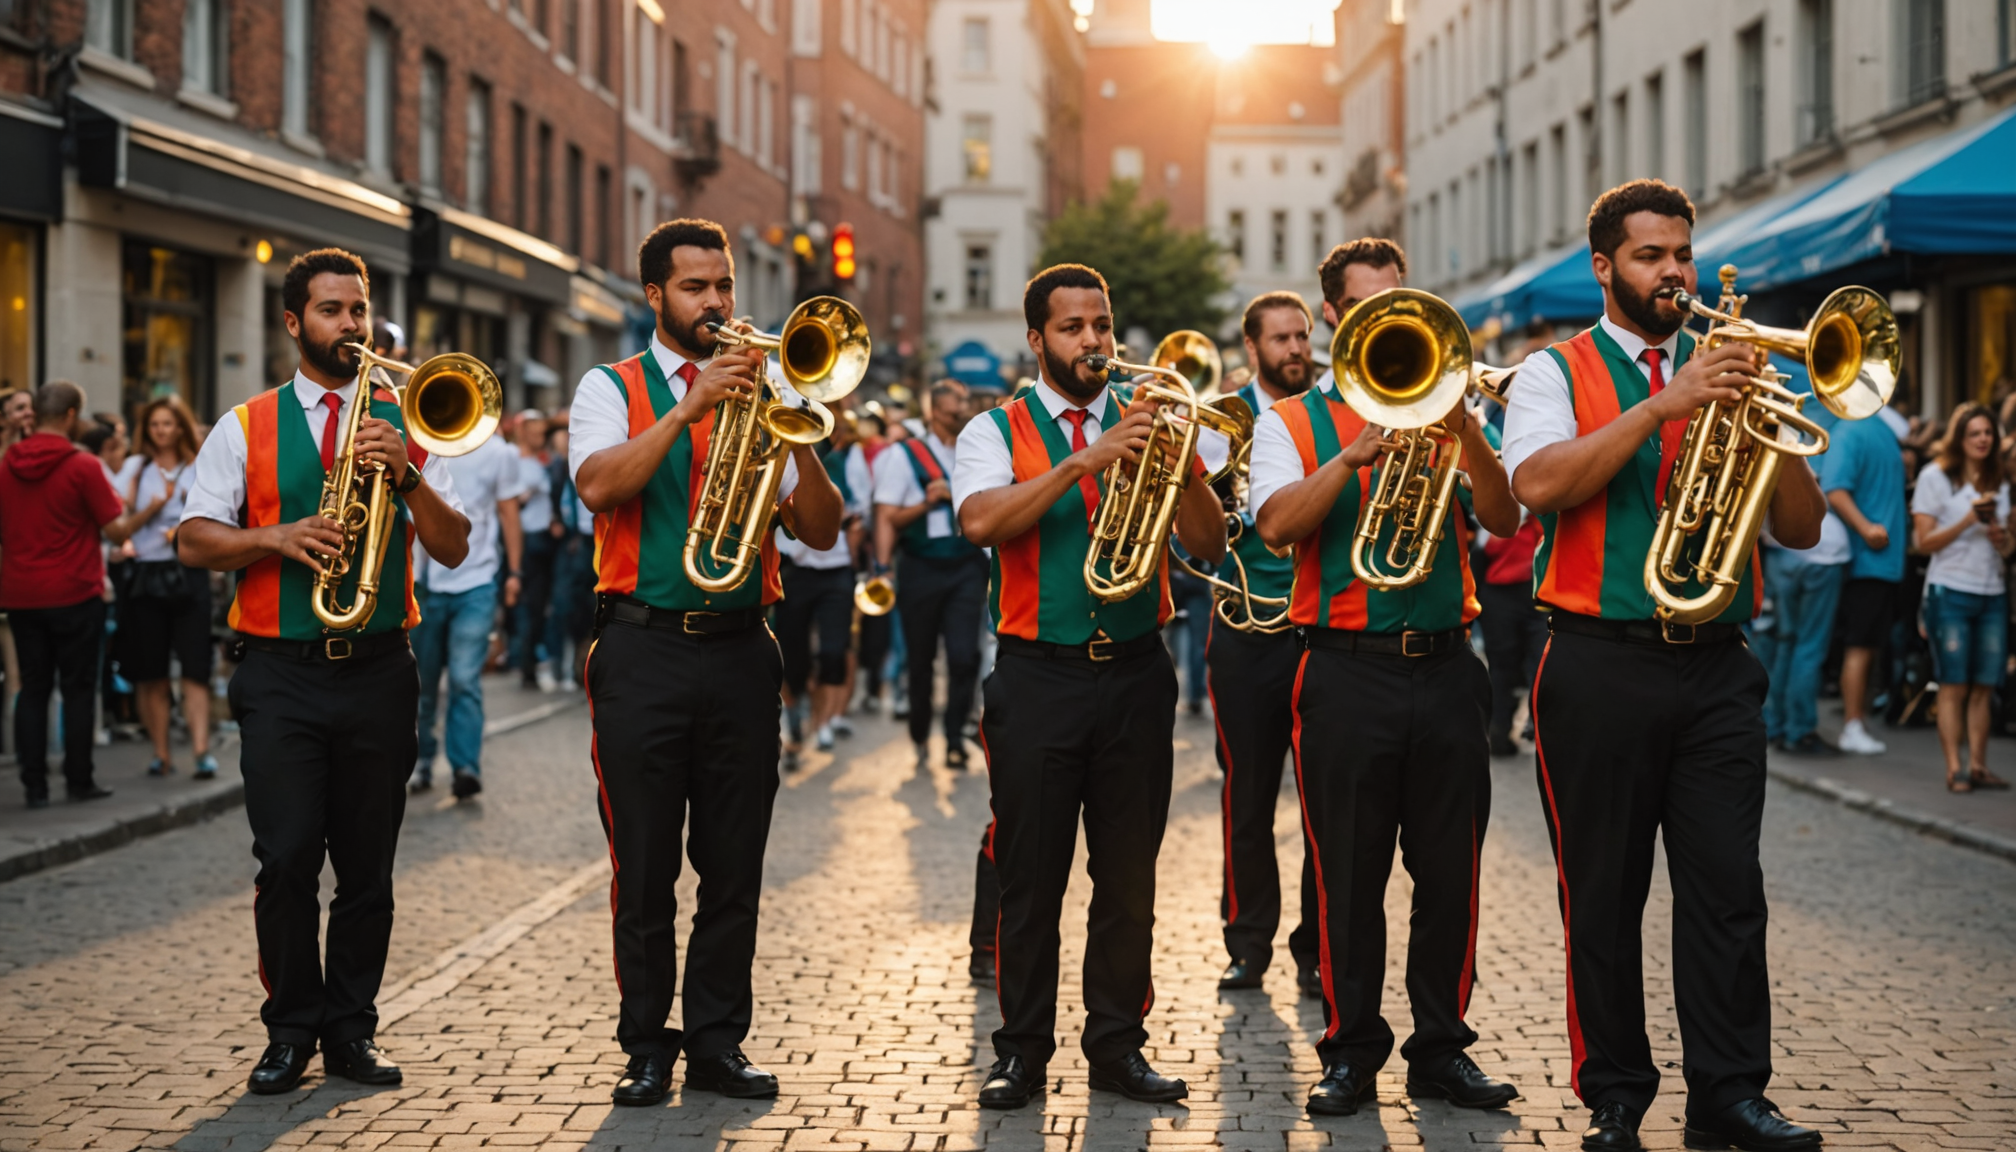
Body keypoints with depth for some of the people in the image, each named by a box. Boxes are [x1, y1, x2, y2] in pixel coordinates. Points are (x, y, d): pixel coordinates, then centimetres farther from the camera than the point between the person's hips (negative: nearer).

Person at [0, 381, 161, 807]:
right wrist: (151, 509, 6)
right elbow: (116, 530, -10)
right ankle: (79, 779, 8)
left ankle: (34, 784, 7)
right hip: (74, 594, -4)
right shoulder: (83, 466, -12)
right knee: (78, 688, 5)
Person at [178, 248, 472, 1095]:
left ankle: (351, 1031, 14)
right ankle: (290, 1030, 8)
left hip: (378, 669, 2)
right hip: (281, 674, -1)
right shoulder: (245, 427, 8)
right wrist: (276, 538, -15)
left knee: (368, 867, 4)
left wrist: (407, 475, -11)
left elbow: (454, 548, 5)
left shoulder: (403, 426, 12)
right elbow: (194, 541, 2)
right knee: (286, 860, -6)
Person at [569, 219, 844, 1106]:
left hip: (739, 648, 2)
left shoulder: (759, 391, 12)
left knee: (735, 861, 4)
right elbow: (598, 485, -15)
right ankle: (648, 1048, 10)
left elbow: (821, 532, 5)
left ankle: (718, 1041, 13)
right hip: (643, 647, -2)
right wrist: (688, 410, -21)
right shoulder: (612, 389, 6)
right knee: (644, 861, 1)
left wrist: (799, 439, -12)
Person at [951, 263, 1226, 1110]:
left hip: (1134, 674, 3)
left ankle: (1117, 1045, 15)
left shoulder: (1144, 426, 11)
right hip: (1038, 678, -2)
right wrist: (1085, 460, -23)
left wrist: (1182, 468, -17)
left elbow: (1209, 546, 2)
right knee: (1030, 874, 1)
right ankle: (1022, 1051, 9)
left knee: (1130, 874, 6)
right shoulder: (998, 431, 4)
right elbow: (980, 521, -17)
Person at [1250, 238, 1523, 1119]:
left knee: (1449, 872, 5)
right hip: (1347, 673, -2)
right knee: (1348, 876, 2)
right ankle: (1351, 1051, 13)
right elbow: (1276, 524, -11)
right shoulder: (1292, 424, 7)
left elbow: (1502, 520, -2)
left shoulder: (1449, 412, 13)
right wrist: (1357, 452, -22)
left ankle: (1442, 1048, 15)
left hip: (1445, 668, 2)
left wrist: (1464, 432, -19)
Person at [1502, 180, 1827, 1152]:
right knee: (1604, 894, 3)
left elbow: (1802, 528, 9)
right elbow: (1537, 484, -17)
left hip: (1715, 667, 3)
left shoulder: (1723, 374, 14)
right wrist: (1663, 405, -20)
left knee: (1727, 888, 0)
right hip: (1600, 664, -3)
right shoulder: (1557, 373, 5)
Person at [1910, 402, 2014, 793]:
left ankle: (1978, 765, 6)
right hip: (1950, 593, -5)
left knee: (1984, 686, 1)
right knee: (1954, 685, -6)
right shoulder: (1935, 477, 0)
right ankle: (1954, 768, -5)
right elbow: (1925, 541, -5)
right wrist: (1969, 520, -15)